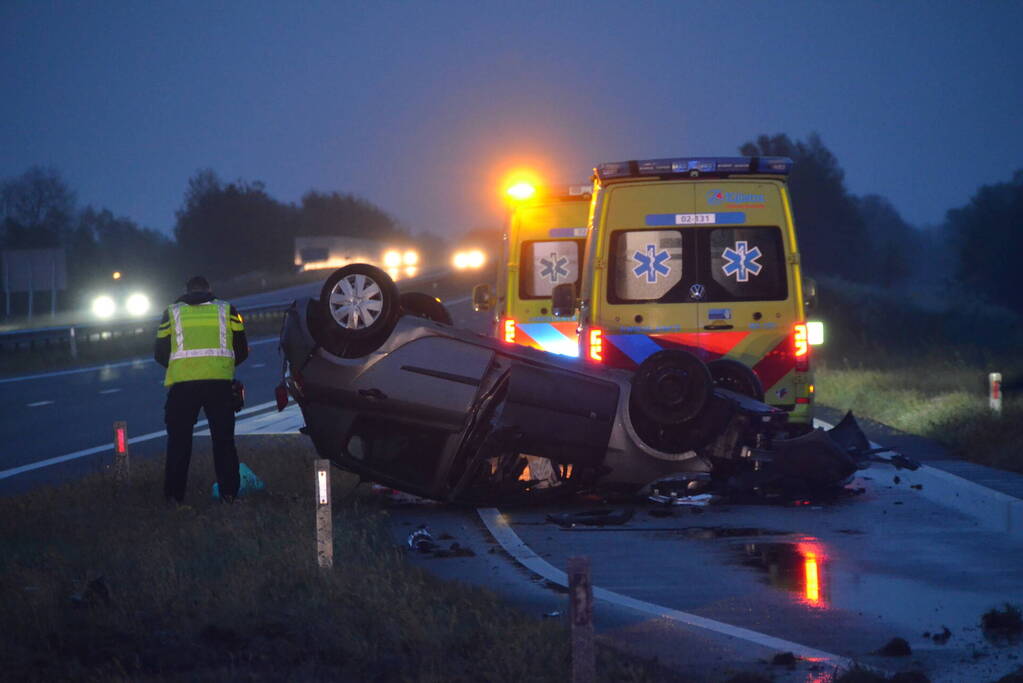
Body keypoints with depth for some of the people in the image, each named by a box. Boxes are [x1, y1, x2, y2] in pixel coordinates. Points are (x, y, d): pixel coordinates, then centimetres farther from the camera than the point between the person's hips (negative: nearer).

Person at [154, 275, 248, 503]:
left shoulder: (172, 312, 12)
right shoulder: (226, 310, 12)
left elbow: (160, 354, 11)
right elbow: (241, 351, 12)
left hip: (182, 382, 0)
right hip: (219, 381, 0)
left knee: (179, 441, 8)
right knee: (223, 439, 9)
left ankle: (174, 495, 5)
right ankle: (228, 493, 6)